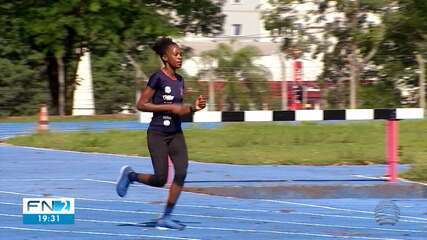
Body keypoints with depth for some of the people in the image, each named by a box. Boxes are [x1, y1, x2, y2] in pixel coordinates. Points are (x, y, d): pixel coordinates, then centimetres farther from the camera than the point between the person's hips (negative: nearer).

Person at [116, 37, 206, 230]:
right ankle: (130, 175, 22)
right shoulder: (158, 78, -12)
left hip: (176, 134, 6)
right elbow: (141, 105, -14)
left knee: (181, 173, -10)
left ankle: (166, 218, -1)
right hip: (157, 134, -6)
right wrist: (170, 107, -18)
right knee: (160, 180, -8)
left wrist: (194, 107, 0)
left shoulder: (179, 80, 10)